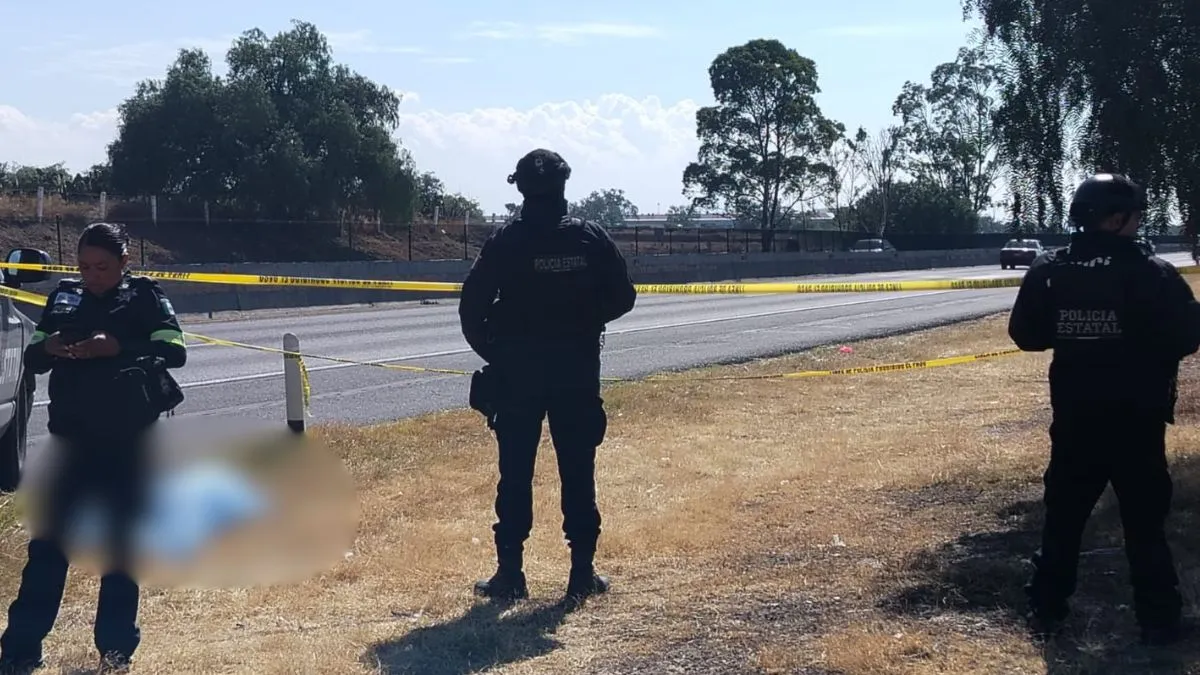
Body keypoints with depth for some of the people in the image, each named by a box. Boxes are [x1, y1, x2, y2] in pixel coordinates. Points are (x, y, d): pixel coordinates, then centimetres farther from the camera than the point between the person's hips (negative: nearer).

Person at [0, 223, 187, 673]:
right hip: (71, 437, 3)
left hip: (128, 442, -3)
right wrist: (48, 347, -13)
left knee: (121, 543, 4)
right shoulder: (64, 298, 9)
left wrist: (119, 348, -27)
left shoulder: (145, 298, -1)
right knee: (48, 541, -2)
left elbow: (175, 351, -13)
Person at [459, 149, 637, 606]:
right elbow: (622, 297, 2)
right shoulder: (591, 239, -3)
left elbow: (472, 307, -9)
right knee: (578, 474, 8)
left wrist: (492, 351, 5)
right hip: (577, 374, 1)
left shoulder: (505, 242, -7)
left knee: (515, 474, 6)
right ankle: (582, 573, 11)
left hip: (516, 374, -1)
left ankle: (510, 573, 7)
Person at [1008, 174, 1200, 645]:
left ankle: (1046, 608, 18)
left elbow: (1025, 335, 2)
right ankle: (1158, 619, 11)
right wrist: (1148, 340, 6)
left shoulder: (1049, 272, -4)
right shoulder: (1153, 275, -14)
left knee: (1063, 516, 14)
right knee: (1145, 521, 7)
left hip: (1074, 418, 3)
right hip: (1137, 418, -3)